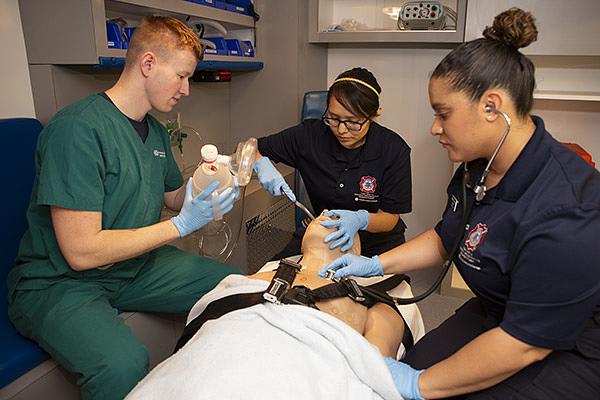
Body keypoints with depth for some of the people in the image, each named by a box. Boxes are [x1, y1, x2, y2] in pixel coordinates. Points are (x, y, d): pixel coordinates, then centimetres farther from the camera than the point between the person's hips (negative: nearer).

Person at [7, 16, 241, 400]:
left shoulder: (156, 132, 6)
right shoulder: (78, 128, -22)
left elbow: (175, 198, 18)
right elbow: (81, 252, -24)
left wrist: (205, 184, -4)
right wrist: (182, 224, -21)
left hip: (137, 266, 8)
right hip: (59, 283, -7)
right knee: (124, 364, -36)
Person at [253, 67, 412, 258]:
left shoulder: (394, 150, -19)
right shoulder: (311, 134, -14)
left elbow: (390, 218, -12)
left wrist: (360, 219, -34)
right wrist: (262, 164, -25)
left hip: (377, 246, 0)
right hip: (322, 238, 1)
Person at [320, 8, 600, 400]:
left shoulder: (564, 216, -31)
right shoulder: (479, 166, -4)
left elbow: (525, 344, -27)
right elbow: (445, 238, 11)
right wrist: (375, 264, 3)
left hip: (568, 349, -7)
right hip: (498, 315, 7)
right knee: (408, 367, -3)